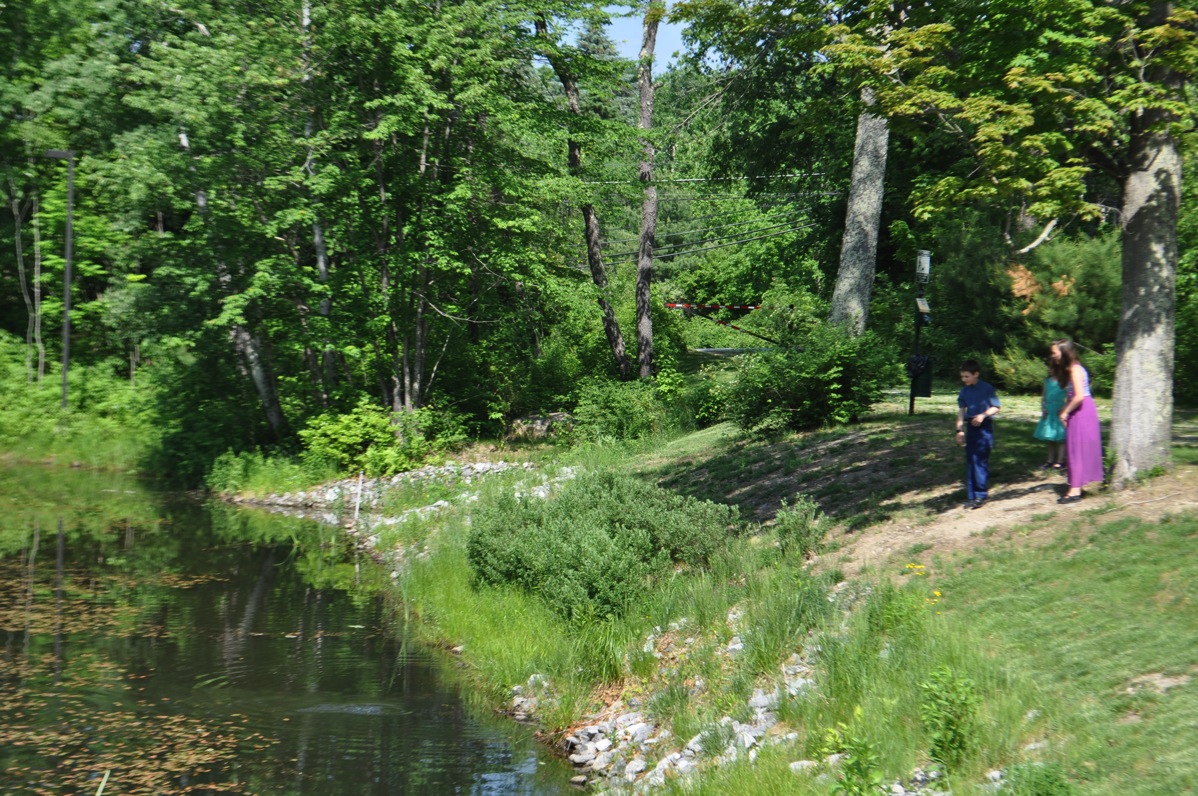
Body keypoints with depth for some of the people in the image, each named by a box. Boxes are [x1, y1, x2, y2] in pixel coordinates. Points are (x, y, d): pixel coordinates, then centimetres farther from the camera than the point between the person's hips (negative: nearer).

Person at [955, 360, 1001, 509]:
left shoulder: (987, 389, -8)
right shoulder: (964, 391, 8)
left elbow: (996, 407, -5)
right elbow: (961, 410, 13)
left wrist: (983, 415, -20)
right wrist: (960, 429, 8)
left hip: (984, 426, -6)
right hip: (971, 427, 6)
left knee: (980, 460, -9)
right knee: (970, 461, 6)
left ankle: (980, 494, -5)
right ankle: (971, 496, 10)